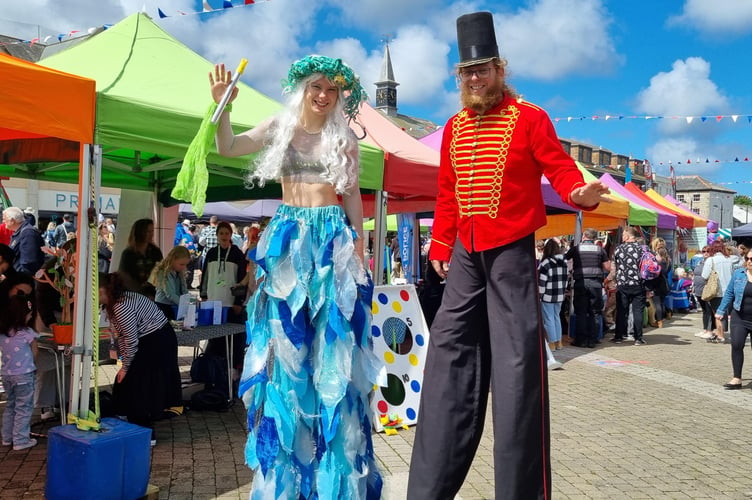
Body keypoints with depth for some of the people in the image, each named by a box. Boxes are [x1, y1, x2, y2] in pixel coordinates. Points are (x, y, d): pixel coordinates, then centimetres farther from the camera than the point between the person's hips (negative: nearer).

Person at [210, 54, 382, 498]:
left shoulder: (345, 138, 7)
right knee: (286, 344, 4)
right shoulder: (280, 128, 8)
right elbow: (228, 148, 1)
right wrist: (222, 105, -13)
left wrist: (358, 248, 3)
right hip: (287, 241, 1)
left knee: (333, 345, 0)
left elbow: (353, 196, 8)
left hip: (332, 240, -1)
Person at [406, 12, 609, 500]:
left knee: (517, 358, -4)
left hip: (512, 250, -5)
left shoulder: (530, 118, -2)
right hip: (466, 254, 5)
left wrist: (581, 191, -29)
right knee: (450, 353, 5)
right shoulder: (453, 128, 13)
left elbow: (560, 167, -7)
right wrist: (441, 247, 13)